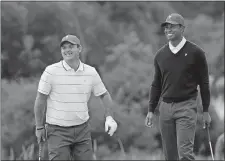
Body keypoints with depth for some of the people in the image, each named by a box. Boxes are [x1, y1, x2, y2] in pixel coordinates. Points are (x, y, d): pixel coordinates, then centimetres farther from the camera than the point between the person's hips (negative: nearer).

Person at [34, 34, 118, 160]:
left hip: (82, 129, 3)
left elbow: (104, 95, 11)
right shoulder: (51, 72, -9)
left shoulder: (91, 72, 0)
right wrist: (39, 127, -2)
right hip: (58, 130, -3)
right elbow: (41, 99, -3)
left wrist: (110, 117, -5)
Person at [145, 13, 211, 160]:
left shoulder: (195, 53, -3)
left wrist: (206, 111, -1)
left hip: (186, 106, -4)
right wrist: (151, 111, 10)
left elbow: (204, 83, 1)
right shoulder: (160, 55, 8)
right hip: (165, 107, 4)